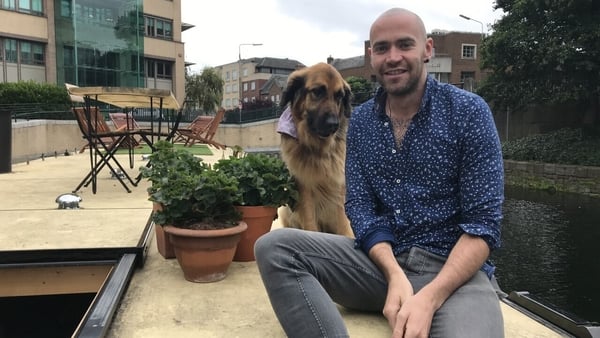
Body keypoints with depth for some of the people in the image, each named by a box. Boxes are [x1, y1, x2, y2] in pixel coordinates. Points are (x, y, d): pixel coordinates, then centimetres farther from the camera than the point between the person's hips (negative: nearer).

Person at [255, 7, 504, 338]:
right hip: (380, 259, 5)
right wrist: (395, 275, -17)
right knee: (274, 247, -18)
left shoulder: (468, 111, -5)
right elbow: (360, 207, 2)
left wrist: (429, 297, -23)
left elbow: (482, 223, -9)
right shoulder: (360, 120, 7)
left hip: (454, 267, -5)